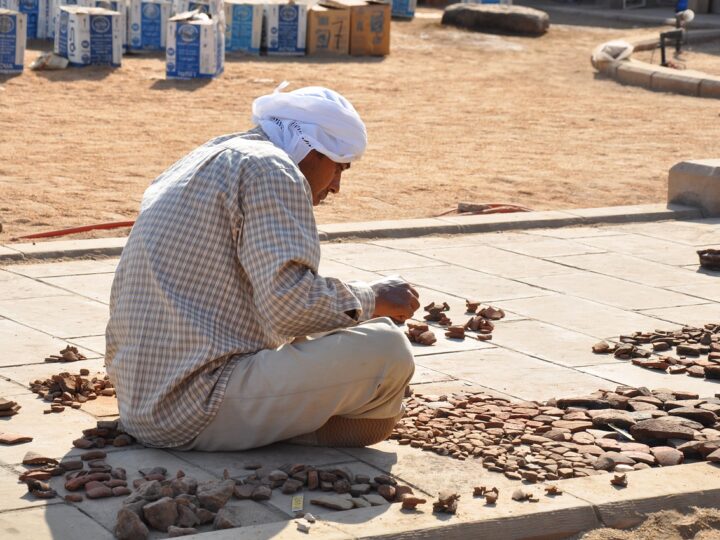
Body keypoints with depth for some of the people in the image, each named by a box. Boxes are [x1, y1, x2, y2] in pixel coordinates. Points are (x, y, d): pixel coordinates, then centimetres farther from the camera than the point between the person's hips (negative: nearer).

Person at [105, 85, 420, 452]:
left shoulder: (202, 161, 20)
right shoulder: (271, 170, -10)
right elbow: (290, 305, -22)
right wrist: (373, 300, -6)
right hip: (199, 414, -11)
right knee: (385, 350, -14)